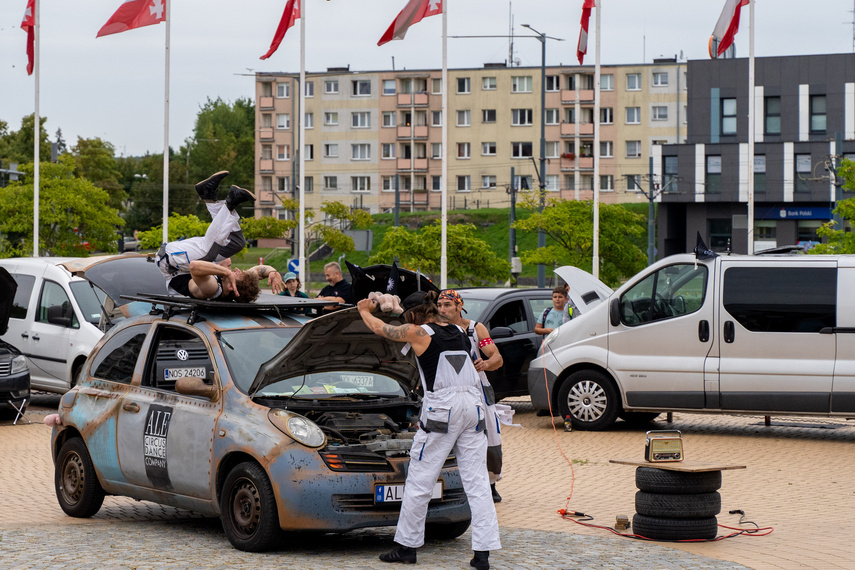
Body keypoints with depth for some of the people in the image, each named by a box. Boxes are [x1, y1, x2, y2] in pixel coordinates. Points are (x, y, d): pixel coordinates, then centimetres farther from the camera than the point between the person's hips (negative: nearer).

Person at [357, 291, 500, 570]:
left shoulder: (419, 332, -1)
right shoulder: (458, 331, 16)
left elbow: (380, 329, 15)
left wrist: (364, 311, 36)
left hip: (441, 409, -6)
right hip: (473, 404, 6)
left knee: (419, 481, 6)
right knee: (477, 481, 2)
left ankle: (406, 546, 14)